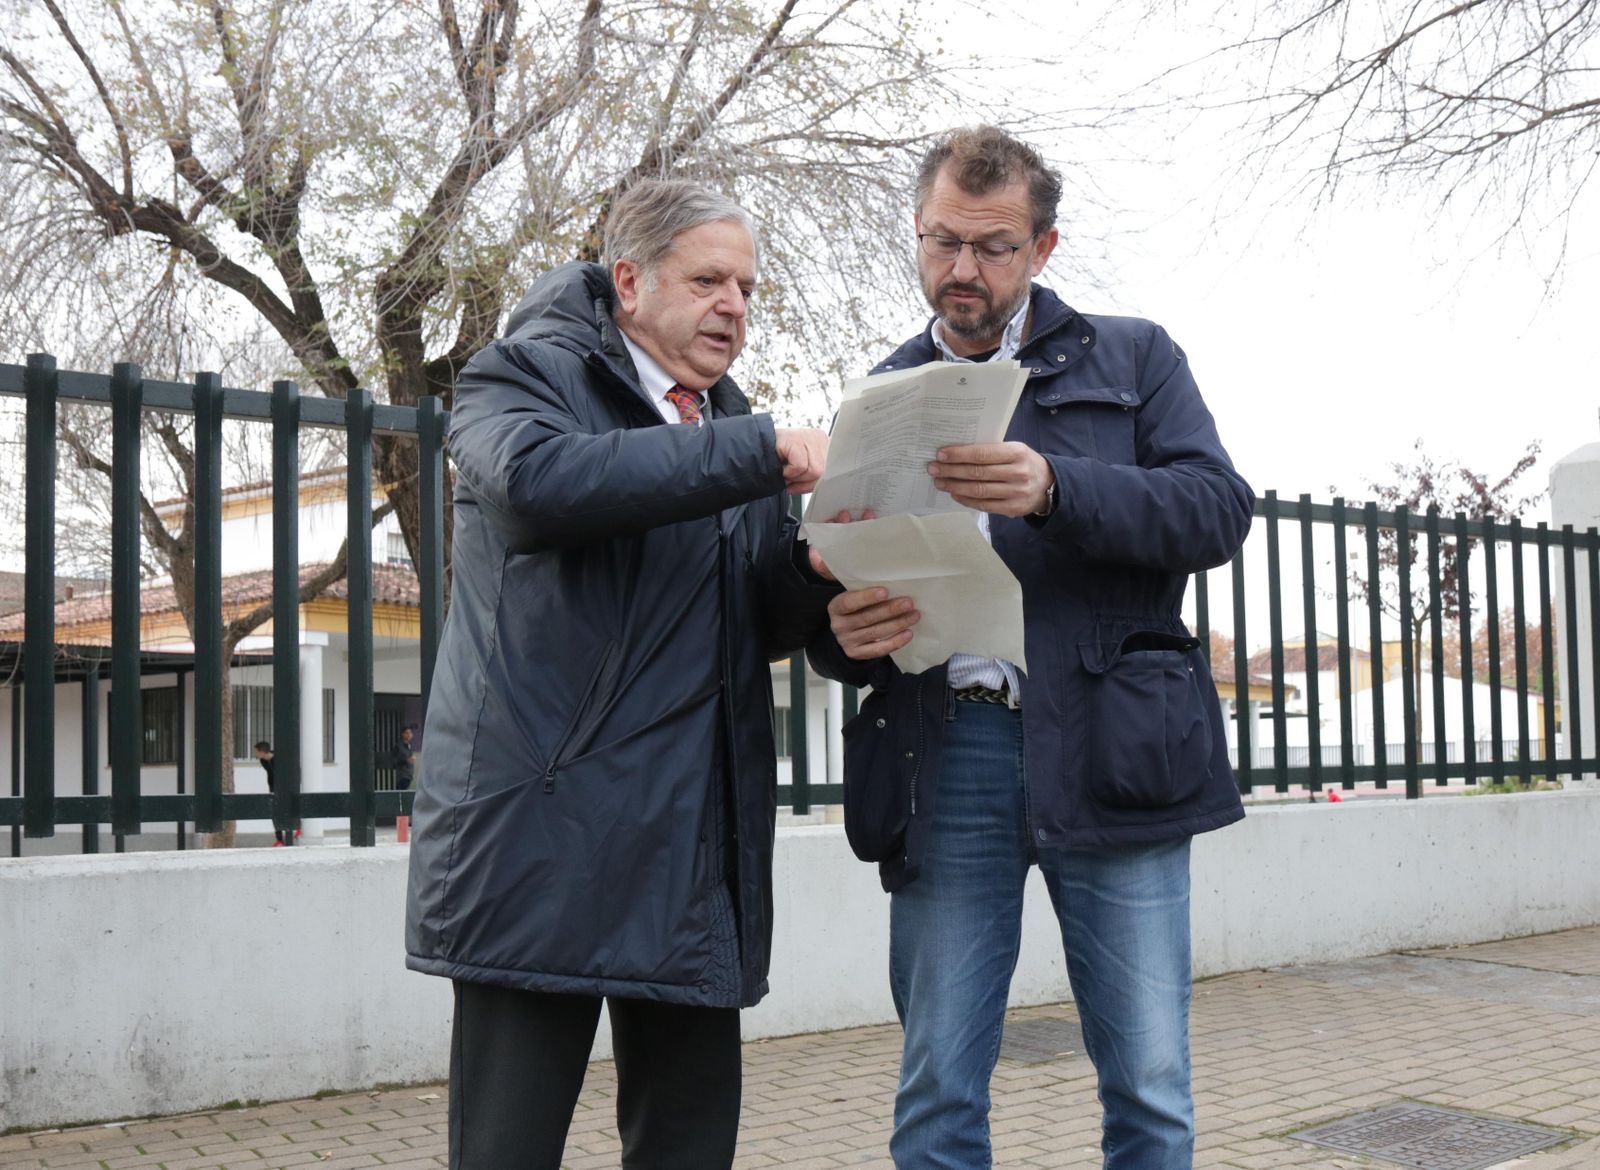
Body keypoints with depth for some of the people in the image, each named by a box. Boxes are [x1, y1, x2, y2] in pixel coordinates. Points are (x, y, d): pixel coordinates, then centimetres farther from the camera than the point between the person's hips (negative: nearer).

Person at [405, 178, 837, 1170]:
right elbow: (541, 479, -23)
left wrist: (823, 560, -7)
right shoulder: (528, 375, 1)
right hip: (547, 844, -6)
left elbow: (769, 627, 16)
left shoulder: (738, 434, 21)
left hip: (699, 855, 6)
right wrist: (761, 451, -22)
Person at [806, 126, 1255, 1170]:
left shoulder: (1133, 359, 13)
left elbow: (1218, 509, -2)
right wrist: (846, 634, -8)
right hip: (944, 758, 2)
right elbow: (835, 589, 17)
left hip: (1105, 752, -1)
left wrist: (1055, 488, -19)